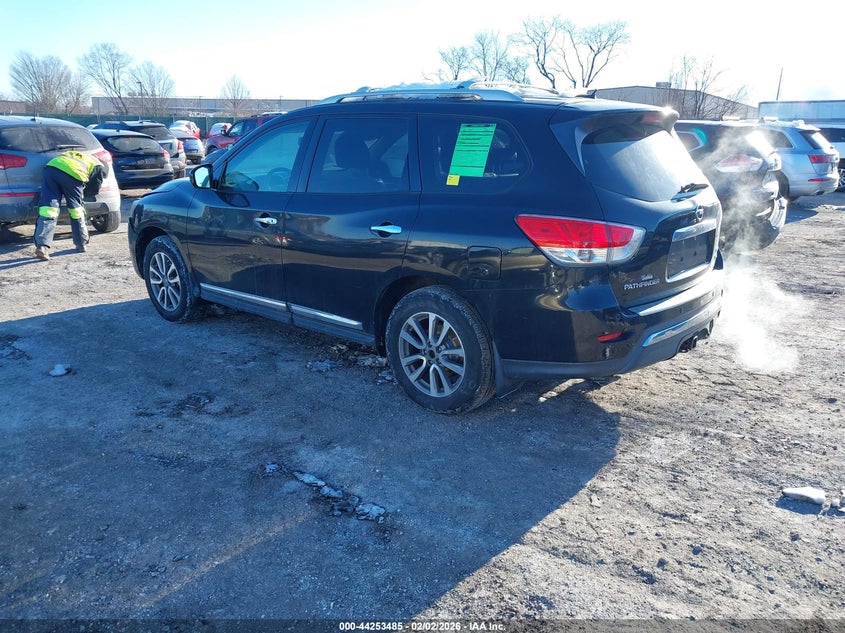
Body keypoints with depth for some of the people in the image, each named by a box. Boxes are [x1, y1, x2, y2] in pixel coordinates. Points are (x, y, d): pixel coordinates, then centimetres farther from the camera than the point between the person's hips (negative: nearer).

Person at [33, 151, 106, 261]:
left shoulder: (78, 156, 43)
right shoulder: (99, 168, 25)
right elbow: (94, 190, 21)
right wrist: (82, 193, 36)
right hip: (73, 173, -4)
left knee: (48, 210, 0)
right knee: (76, 209, 16)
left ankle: (42, 246, -13)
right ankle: (81, 244, 26)